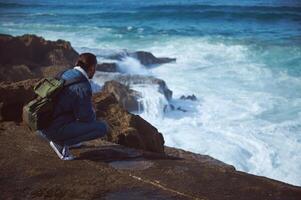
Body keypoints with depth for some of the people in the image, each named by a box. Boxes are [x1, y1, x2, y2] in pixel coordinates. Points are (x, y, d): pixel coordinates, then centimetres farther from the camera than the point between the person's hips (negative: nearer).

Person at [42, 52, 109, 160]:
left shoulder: (65, 74, 7)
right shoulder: (83, 87, -20)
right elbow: (86, 117, -15)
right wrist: (93, 115, 9)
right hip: (57, 129, -9)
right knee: (103, 127, -9)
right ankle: (61, 142, -5)